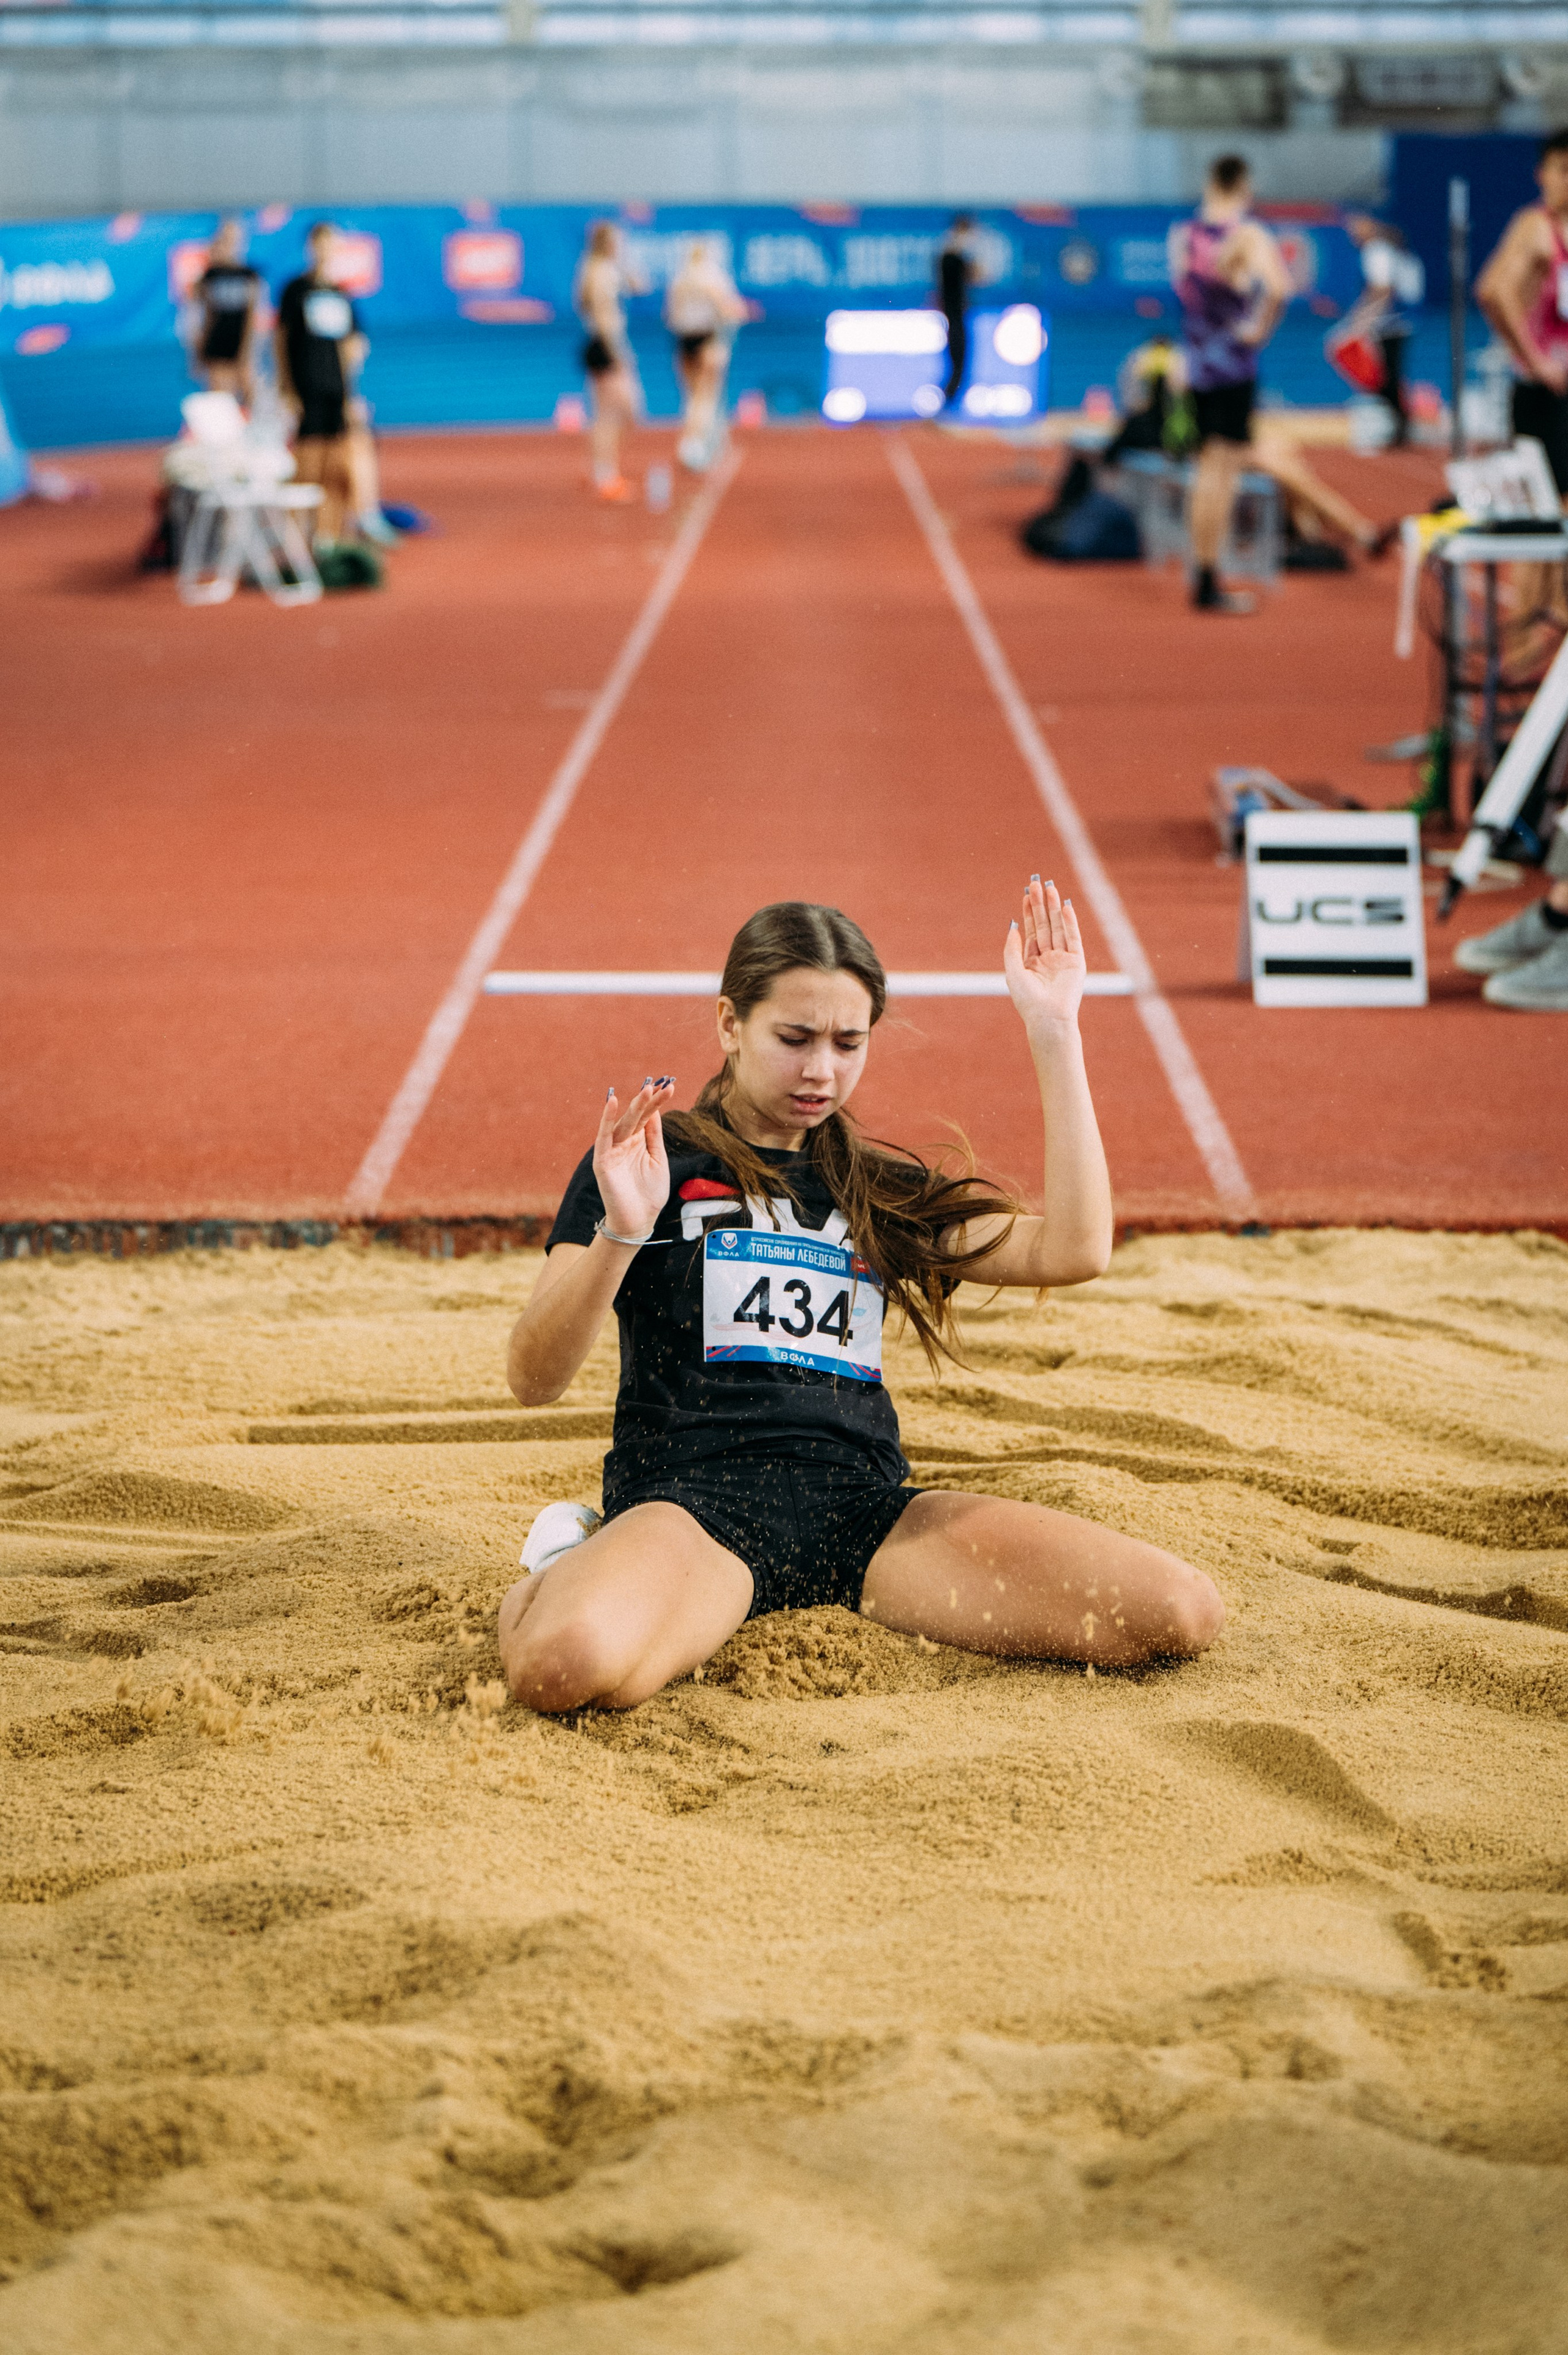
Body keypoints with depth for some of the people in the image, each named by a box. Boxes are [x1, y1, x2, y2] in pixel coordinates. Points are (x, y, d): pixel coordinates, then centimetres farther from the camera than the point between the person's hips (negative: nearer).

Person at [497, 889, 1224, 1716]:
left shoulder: (879, 1188, 20)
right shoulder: (649, 1159, 7)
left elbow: (1073, 1249, 5)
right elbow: (532, 1378, -3)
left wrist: (1054, 1031, 7)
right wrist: (620, 1237, -22)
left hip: (861, 1503, 5)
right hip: (693, 1496, -4)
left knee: (1177, 1613, -14)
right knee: (564, 1664, -41)